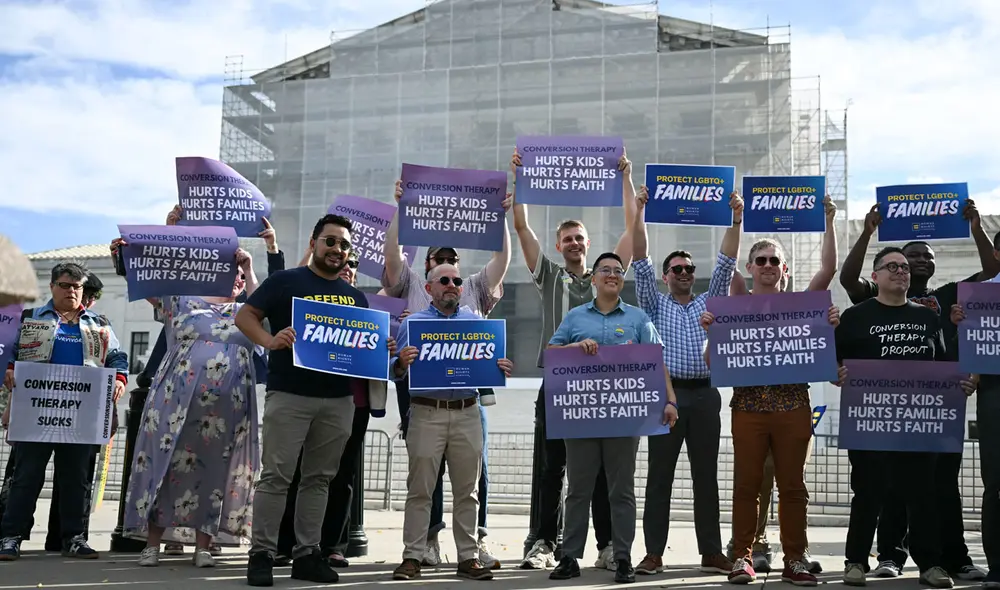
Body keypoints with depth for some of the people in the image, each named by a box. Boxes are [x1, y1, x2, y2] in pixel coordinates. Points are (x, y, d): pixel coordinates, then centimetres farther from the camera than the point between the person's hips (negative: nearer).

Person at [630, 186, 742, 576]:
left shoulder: (709, 303, 17)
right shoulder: (655, 305, 11)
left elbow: (726, 263, 8)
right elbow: (641, 262, 1)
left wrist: (736, 219, -2)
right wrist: (639, 213, -8)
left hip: (704, 395, 2)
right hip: (668, 394, -2)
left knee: (706, 476, 6)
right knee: (660, 476, 0)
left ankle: (711, 553, 11)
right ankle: (654, 553, 4)